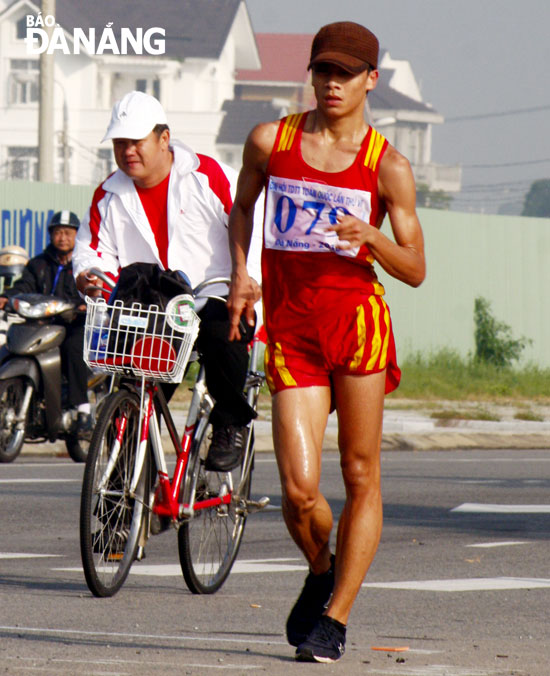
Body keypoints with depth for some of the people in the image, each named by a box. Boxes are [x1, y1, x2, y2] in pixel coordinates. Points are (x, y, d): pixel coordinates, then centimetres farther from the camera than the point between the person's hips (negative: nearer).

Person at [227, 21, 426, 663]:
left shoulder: (388, 167, 1)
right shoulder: (270, 142, 6)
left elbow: (415, 270, 3)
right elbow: (243, 205, 26)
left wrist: (370, 237, -17)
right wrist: (238, 273, 11)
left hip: (358, 320, -1)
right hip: (289, 333, 1)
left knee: (361, 481, 0)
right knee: (298, 489, -8)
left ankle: (334, 618, 11)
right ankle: (321, 573, 23)